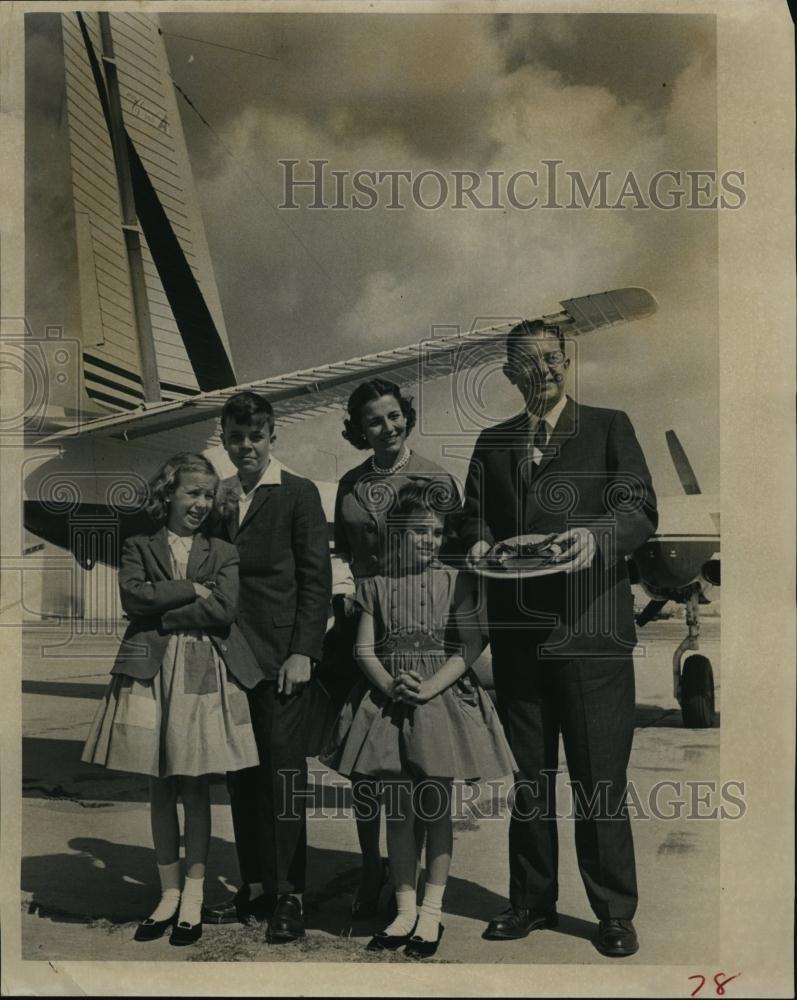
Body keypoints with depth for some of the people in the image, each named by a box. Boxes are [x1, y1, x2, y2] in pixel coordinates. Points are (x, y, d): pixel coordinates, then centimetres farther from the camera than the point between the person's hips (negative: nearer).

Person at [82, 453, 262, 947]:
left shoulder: (223, 553, 10)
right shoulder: (139, 547, 10)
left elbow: (224, 612, -6)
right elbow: (133, 596, -8)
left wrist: (163, 611, -8)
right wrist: (193, 590, -8)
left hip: (205, 674, 0)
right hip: (151, 672, 1)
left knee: (196, 788, 4)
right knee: (161, 789, 6)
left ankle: (194, 893, 15)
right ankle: (169, 891, 18)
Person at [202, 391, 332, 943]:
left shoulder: (299, 493, -2)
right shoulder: (222, 497, 15)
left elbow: (316, 578, -6)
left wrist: (303, 652, -11)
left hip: (281, 659, -5)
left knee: (285, 774, -4)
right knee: (243, 777, 10)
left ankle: (289, 897, 5)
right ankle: (255, 887, 21)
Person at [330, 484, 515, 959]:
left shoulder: (454, 581, 1)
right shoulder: (376, 584, 6)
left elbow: (470, 645, -6)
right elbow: (364, 648, 2)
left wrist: (430, 687, -16)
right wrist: (391, 685, -15)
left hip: (442, 701, -1)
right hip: (391, 704, 2)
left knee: (436, 809, 5)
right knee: (397, 812, 7)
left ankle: (431, 912, 16)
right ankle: (405, 910, 19)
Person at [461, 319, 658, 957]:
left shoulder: (609, 428, 7)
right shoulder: (492, 444, 17)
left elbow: (642, 508, -2)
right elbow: (475, 515, 15)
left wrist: (597, 533, -21)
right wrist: (479, 543, -7)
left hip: (591, 625, -3)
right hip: (517, 629, 4)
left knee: (599, 776, 0)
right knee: (527, 773, 12)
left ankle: (615, 913, 15)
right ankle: (532, 900, 26)